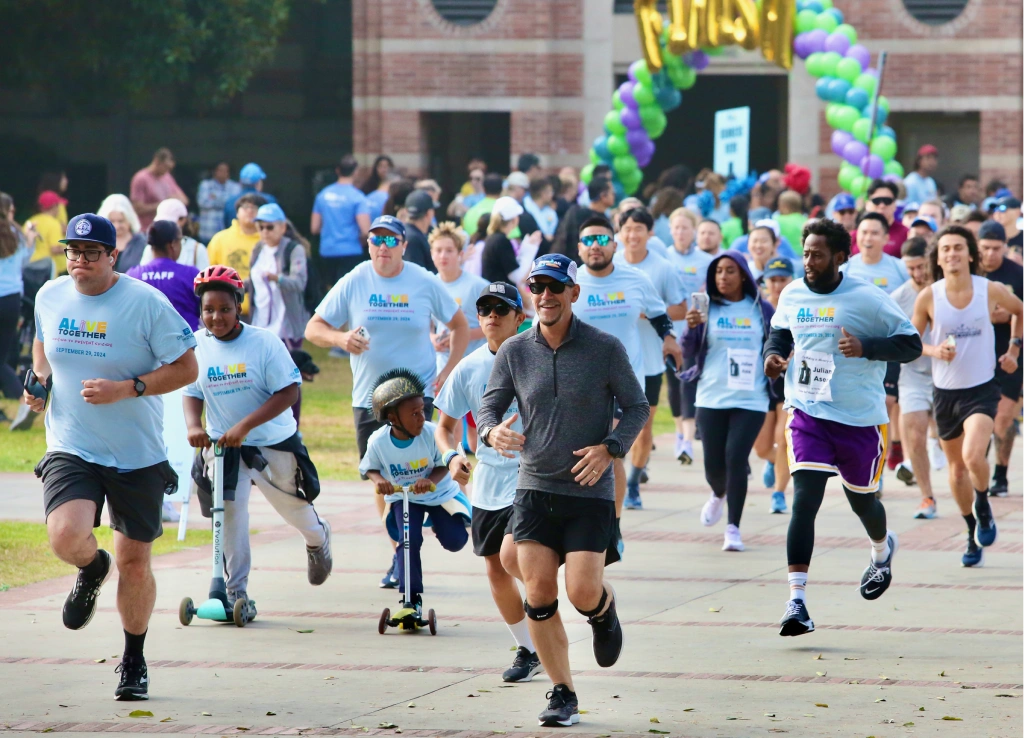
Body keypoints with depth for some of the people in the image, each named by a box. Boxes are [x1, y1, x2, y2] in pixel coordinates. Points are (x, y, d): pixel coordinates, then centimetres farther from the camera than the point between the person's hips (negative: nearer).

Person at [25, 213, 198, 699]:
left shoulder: (146, 303, -11)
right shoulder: (50, 297, 3)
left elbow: (186, 368, -8)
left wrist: (126, 389, -20)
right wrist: (41, 381, 3)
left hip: (138, 457, -2)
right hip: (71, 449, 2)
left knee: (134, 564, 4)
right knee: (66, 536, -25)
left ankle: (134, 662, 27)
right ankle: (92, 569, 14)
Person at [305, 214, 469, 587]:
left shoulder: (425, 283, -1)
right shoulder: (353, 283, 0)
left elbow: (459, 325, 11)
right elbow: (313, 329, 2)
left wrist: (449, 371, -2)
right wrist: (341, 338, -20)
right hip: (368, 397, 3)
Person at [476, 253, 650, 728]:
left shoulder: (605, 349, -5)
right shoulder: (514, 352, 2)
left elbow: (637, 408, 1)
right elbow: (489, 404, 9)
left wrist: (610, 448, -16)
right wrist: (492, 429, -15)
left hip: (590, 492, -2)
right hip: (534, 488, 2)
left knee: (583, 593, -11)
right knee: (539, 597, -4)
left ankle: (605, 614, 28)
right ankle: (562, 694, 9)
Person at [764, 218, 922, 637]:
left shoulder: (869, 299, -10)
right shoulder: (791, 296, 4)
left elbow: (911, 344, -8)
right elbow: (779, 331, 24)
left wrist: (865, 346, -23)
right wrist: (773, 354, 1)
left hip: (861, 418, -2)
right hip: (807, 413, 2)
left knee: (860, 499, 16)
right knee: (804, 500, -14)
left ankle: (883, 548, 53)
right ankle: (796, 600, -18)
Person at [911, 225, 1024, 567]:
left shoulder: (991, 291, -8)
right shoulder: (928, 297, -7)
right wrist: (934, 350, -15)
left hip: (982, 388, -2)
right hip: (945, 391, 2)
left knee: (973, 456, -24)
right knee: (957, 468, 12)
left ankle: (983, 508, 6)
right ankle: (973, 534, 31)